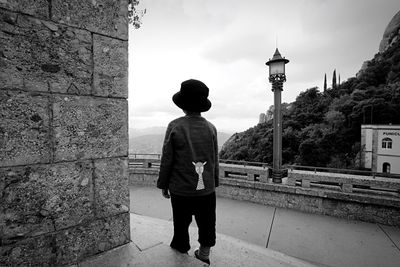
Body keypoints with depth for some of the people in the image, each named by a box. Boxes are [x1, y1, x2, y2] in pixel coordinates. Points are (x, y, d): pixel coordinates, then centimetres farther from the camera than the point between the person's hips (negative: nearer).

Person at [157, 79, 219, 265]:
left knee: (181, 221, 21)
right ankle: (204, 252, 33)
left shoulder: (175, 126, -14)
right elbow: (214, 160, 2)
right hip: (206, 188, 2)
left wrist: (163, 184, 3)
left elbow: (166, 159, -10)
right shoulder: (210, 127, -5)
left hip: (181, 188, -1)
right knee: (206, 221, 18)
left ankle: (181, 246, 43)